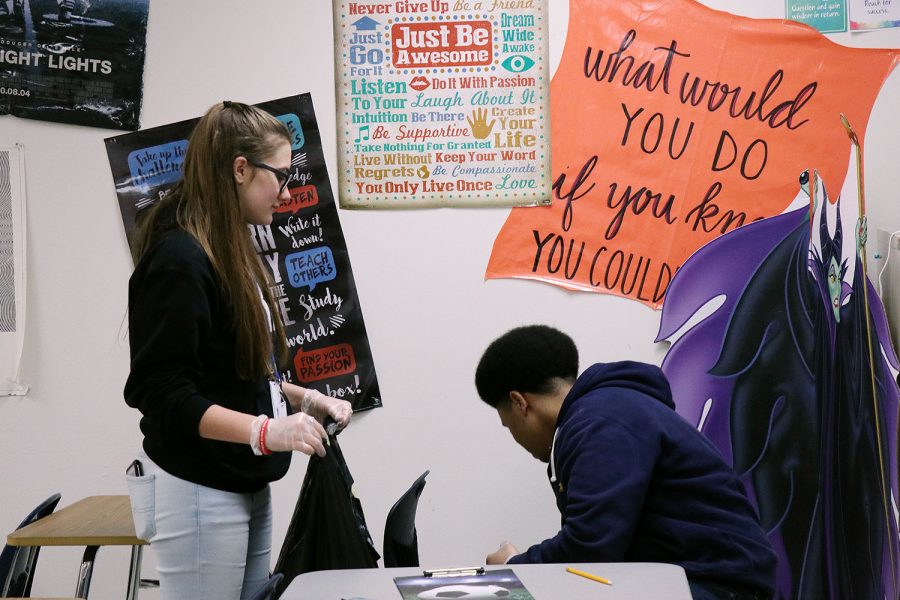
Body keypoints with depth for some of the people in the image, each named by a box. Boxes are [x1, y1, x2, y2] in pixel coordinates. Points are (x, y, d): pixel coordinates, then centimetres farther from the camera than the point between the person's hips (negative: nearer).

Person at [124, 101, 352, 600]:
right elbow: (160, 392, -21)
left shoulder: (232, 253, 12)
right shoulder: (179, 259, -17)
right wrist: (267, 431, -28)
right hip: (197, 492, -9)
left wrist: (303, 399, 8)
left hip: (245, 485, 9)